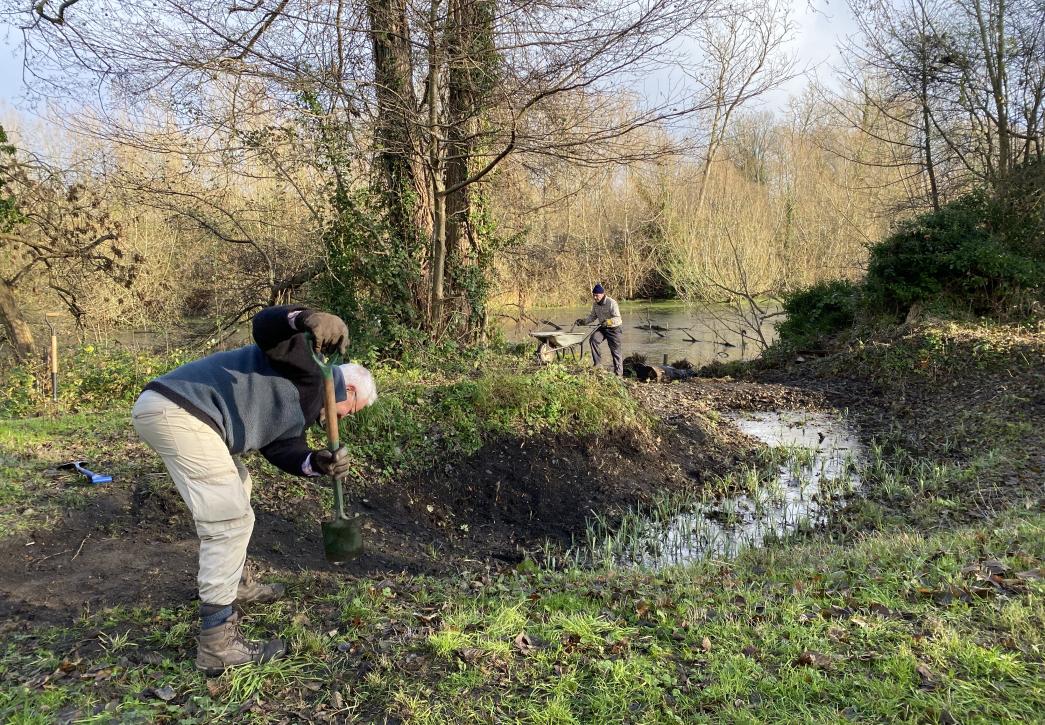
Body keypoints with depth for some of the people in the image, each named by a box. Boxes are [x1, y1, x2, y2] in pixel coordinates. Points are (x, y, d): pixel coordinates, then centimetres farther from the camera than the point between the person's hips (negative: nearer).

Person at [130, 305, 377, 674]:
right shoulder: (308, 372, -2)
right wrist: (306, 318, -39)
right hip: (178, 412, -12)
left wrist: (319, 463, -7)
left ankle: (238, 584, 45)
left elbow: (281, 450, 11)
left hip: (168, 412, 12)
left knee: (235, 487, 29)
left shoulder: (302, 409, 25)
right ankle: (217, 644, -3)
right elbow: (265, 326, -18)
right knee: (230, 521, -9)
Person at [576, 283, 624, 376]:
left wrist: (609, 321, -43)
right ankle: (597, 363, -12)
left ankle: (619, 373, 11)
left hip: (613, 329, -6)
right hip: (602, 328, 6)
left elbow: (617, 319, -25)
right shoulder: (595, 304, -1)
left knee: (615, 351, 0)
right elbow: (592, 316, 7)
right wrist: (583, 321, -10)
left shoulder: (611, 303, -22)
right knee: (593, 339, -21)